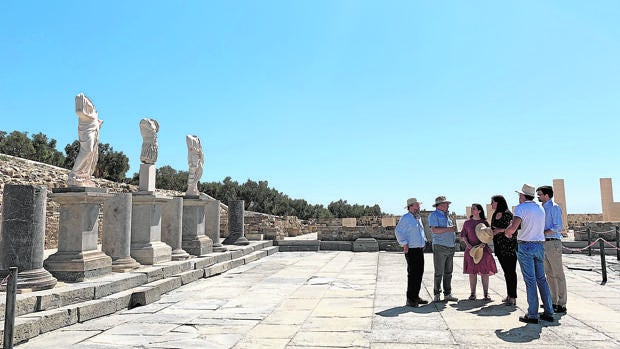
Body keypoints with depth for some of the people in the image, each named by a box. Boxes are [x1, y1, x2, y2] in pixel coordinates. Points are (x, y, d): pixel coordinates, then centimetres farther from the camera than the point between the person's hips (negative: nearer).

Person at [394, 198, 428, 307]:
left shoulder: (418, 218, 17)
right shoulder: (405, 218, -10)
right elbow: (398, 231, -14)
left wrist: (424, 241, 17)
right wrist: (404, 244, -17)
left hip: (420, 249, 8)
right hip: (411, 250, -8)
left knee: (419, 273, 10)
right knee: (412, 274, -7)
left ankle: (416, 296, 20)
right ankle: (410, 299, -1)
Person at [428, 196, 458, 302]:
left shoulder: (446, 215, 21)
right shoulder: (434, 215, -4)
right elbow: (434, 230, -16)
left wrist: (453, 230, 11)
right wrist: (448, 229, -20)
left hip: (450, 247, 8)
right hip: (440, 246, -8)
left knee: (448, 272, 10)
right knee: (439, 272, -6)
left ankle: (447, 294, 16)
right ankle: (436, 294, 1)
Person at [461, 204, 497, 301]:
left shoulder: (484, 222, 3)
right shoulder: (467, 222, 7)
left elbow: (489, 235, 5)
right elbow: (463, 235, 8)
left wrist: (484, 243, -13)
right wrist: (467, 244, -7)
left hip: (483, 249, -1)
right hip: (471, 249, 1)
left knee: (484, 272, 0)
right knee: (472, 272, 2)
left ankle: (486, 294, 7)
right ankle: (472, 294, 9)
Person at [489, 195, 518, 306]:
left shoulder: (507, 214, -11)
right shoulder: (494, 215, 13)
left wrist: (500, 230, -21)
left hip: (509, 247, -8)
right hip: (499, 247, 8)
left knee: (511, 271, -5)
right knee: (506, 271, 14)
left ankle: (513, 297, -2)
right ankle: (509, 295, 22)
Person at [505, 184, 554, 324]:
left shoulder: (521, 208, -10)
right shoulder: (540, 209, 13)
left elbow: (513, 227, -24)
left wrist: (507, 232, -2)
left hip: (525, 246, -6)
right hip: (540, 245, 6)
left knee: (530, 281, -3)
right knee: (541, 279, 13)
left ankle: (532, 315, 1)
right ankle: (548, 312, 15)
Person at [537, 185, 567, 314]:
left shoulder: (554, 208, -9)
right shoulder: (543, 208, 16)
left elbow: (558, 227, -17)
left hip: (553, 243, -9)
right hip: (544, 243, 9)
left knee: (558, 274, -3)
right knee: (549, 274, 13)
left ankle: (562, 305, 2)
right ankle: (554, 302, 21)